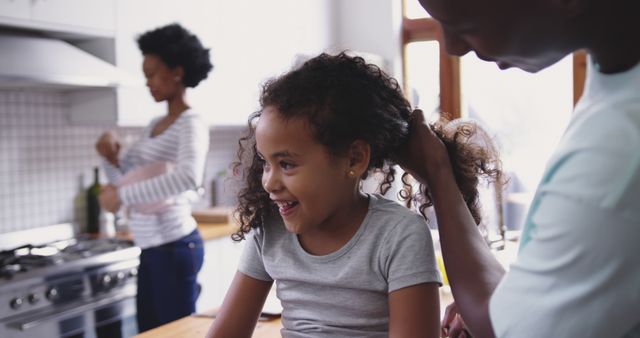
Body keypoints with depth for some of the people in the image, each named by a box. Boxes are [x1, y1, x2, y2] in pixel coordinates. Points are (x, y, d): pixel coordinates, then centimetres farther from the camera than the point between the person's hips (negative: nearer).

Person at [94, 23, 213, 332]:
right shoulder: (154, 125, 14)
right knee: (149, 330, 13)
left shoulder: (190, 124, -12)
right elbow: (125, 179, 19)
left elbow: (189, 177, -32)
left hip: (174, 247, -8)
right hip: (152, 248, 8)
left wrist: (121, 194, -26)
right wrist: (110, 156, -1)